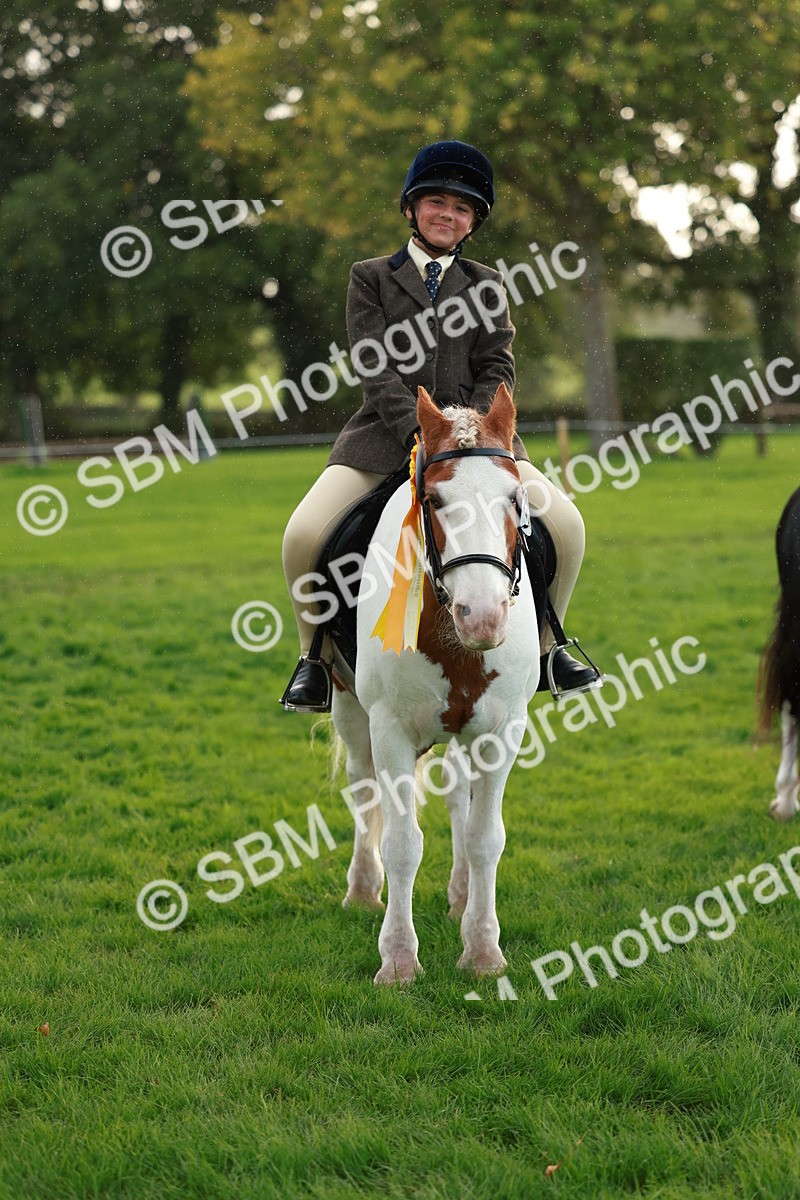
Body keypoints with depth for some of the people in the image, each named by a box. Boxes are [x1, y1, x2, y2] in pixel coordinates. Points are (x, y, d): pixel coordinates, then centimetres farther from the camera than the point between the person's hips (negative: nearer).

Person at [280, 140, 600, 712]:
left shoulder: (486, 285, 16)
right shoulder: (371, 277, 9)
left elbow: (498, 368, 5)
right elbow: (375, 367, -4)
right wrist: (418, 428, -20)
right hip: (388, 433, -2)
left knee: (565, 523, -18)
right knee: (304, 535, -24)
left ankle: (544, 646, 6)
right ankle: (317, 656, 1)